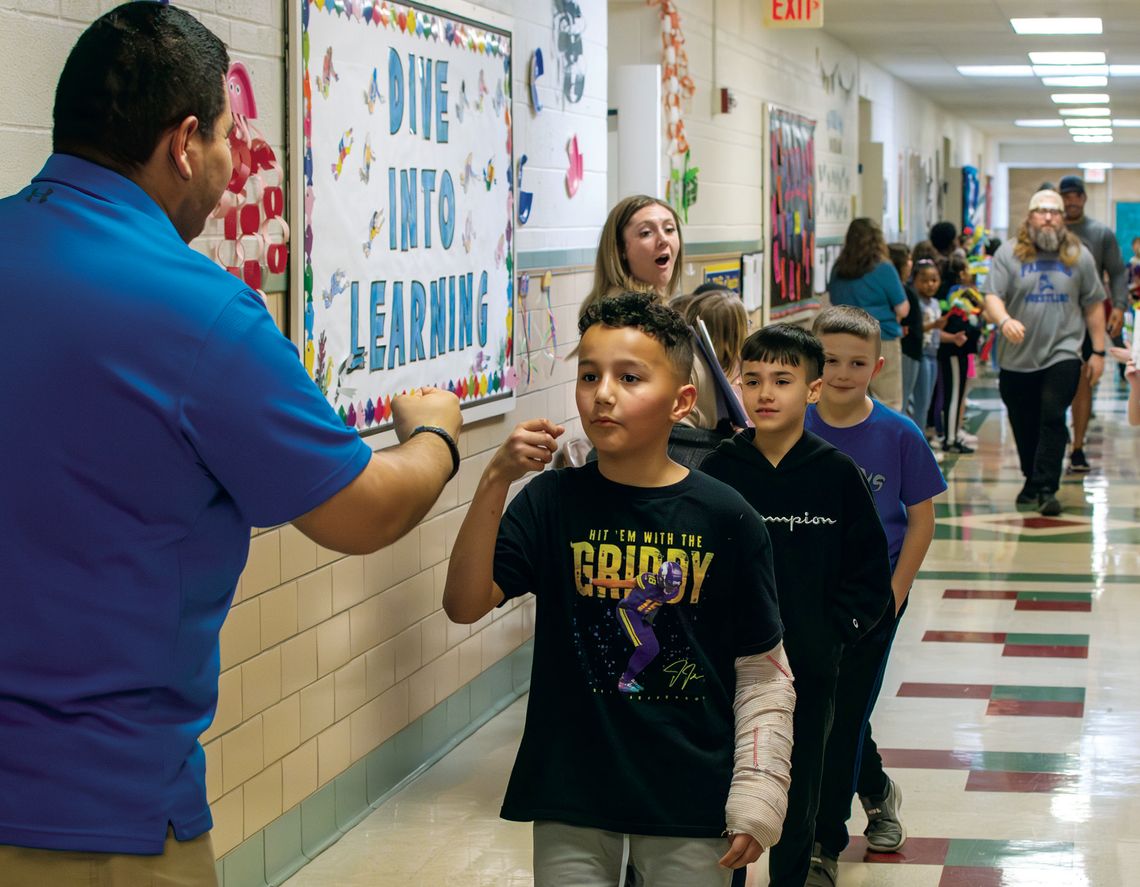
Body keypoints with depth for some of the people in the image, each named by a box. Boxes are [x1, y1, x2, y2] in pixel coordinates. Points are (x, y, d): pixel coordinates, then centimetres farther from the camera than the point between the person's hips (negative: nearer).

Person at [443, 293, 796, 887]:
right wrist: (495, 481, -24)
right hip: (571, 796, 1)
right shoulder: (552, 501, -3)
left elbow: (762, 673, 1)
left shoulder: (725, 519, -5)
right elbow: (464, 605, -15)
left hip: (690, 796, 0)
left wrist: (757, 795, -4)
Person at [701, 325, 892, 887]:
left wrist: (836, 629, -6)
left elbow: (871, 572, 2)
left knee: (798, 798, 12)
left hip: (810, 670, 0)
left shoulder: (836, 474, -4)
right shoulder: (718, 470, -4)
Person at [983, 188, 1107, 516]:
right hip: (1017, 359, 1)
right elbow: (992, 298, -9)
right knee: (1025, 427, 10)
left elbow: (1093, 305, 9)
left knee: (1053, 420, -14)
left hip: (1062, 356, -1)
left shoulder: (1079, 256, 5)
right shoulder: (1009, 253, -1)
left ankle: (1046, 488, -14)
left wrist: (1098, 352, 7)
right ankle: (1032, 482, 29)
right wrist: (1004, 320, -31)